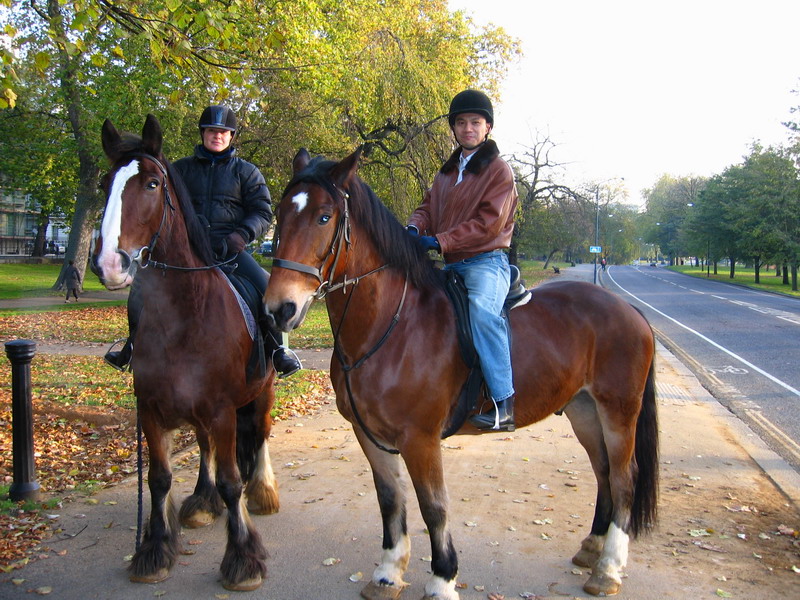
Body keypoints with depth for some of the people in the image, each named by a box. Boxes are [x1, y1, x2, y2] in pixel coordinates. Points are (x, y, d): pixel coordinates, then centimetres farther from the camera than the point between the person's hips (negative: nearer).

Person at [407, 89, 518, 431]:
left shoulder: (498, 169, -3)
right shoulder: (447, 172, 20)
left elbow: (488, 224, -13)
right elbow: (429, 207, 15)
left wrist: (440, 241, -20)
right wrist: (414, 228, -9)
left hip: (485, 261, -8)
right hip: (449, 264, 8)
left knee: (482, 307, -36)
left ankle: (503, 404, -33)